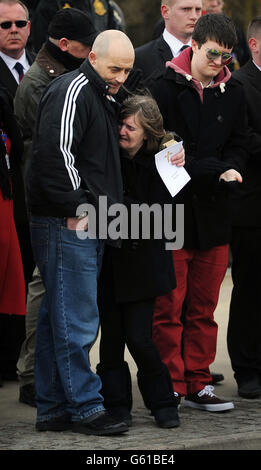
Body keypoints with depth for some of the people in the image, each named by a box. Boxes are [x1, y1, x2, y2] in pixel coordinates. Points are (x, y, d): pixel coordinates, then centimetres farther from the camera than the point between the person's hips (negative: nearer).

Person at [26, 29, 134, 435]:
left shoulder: (104, 98, 21)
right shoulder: (72, 91, -11)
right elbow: (54, 152, -21)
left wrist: (98, 212, 19)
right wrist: (75, 208, -17)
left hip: (86, 225, 10)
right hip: (67, 225, -10)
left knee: (57, 318, 11)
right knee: (77, 319, -6)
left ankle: (52, 409, 15)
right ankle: (85, 408, -2)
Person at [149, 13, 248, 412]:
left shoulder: (233, 94, 10)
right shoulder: (164, 88, -5)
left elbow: (238, 144, 14)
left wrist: (231, 169, -9)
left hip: (214, 214, 5)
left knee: (204, 307, 10)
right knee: (168, 308, -2)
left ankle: (197, 385, 17)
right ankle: (169, 389, 4)